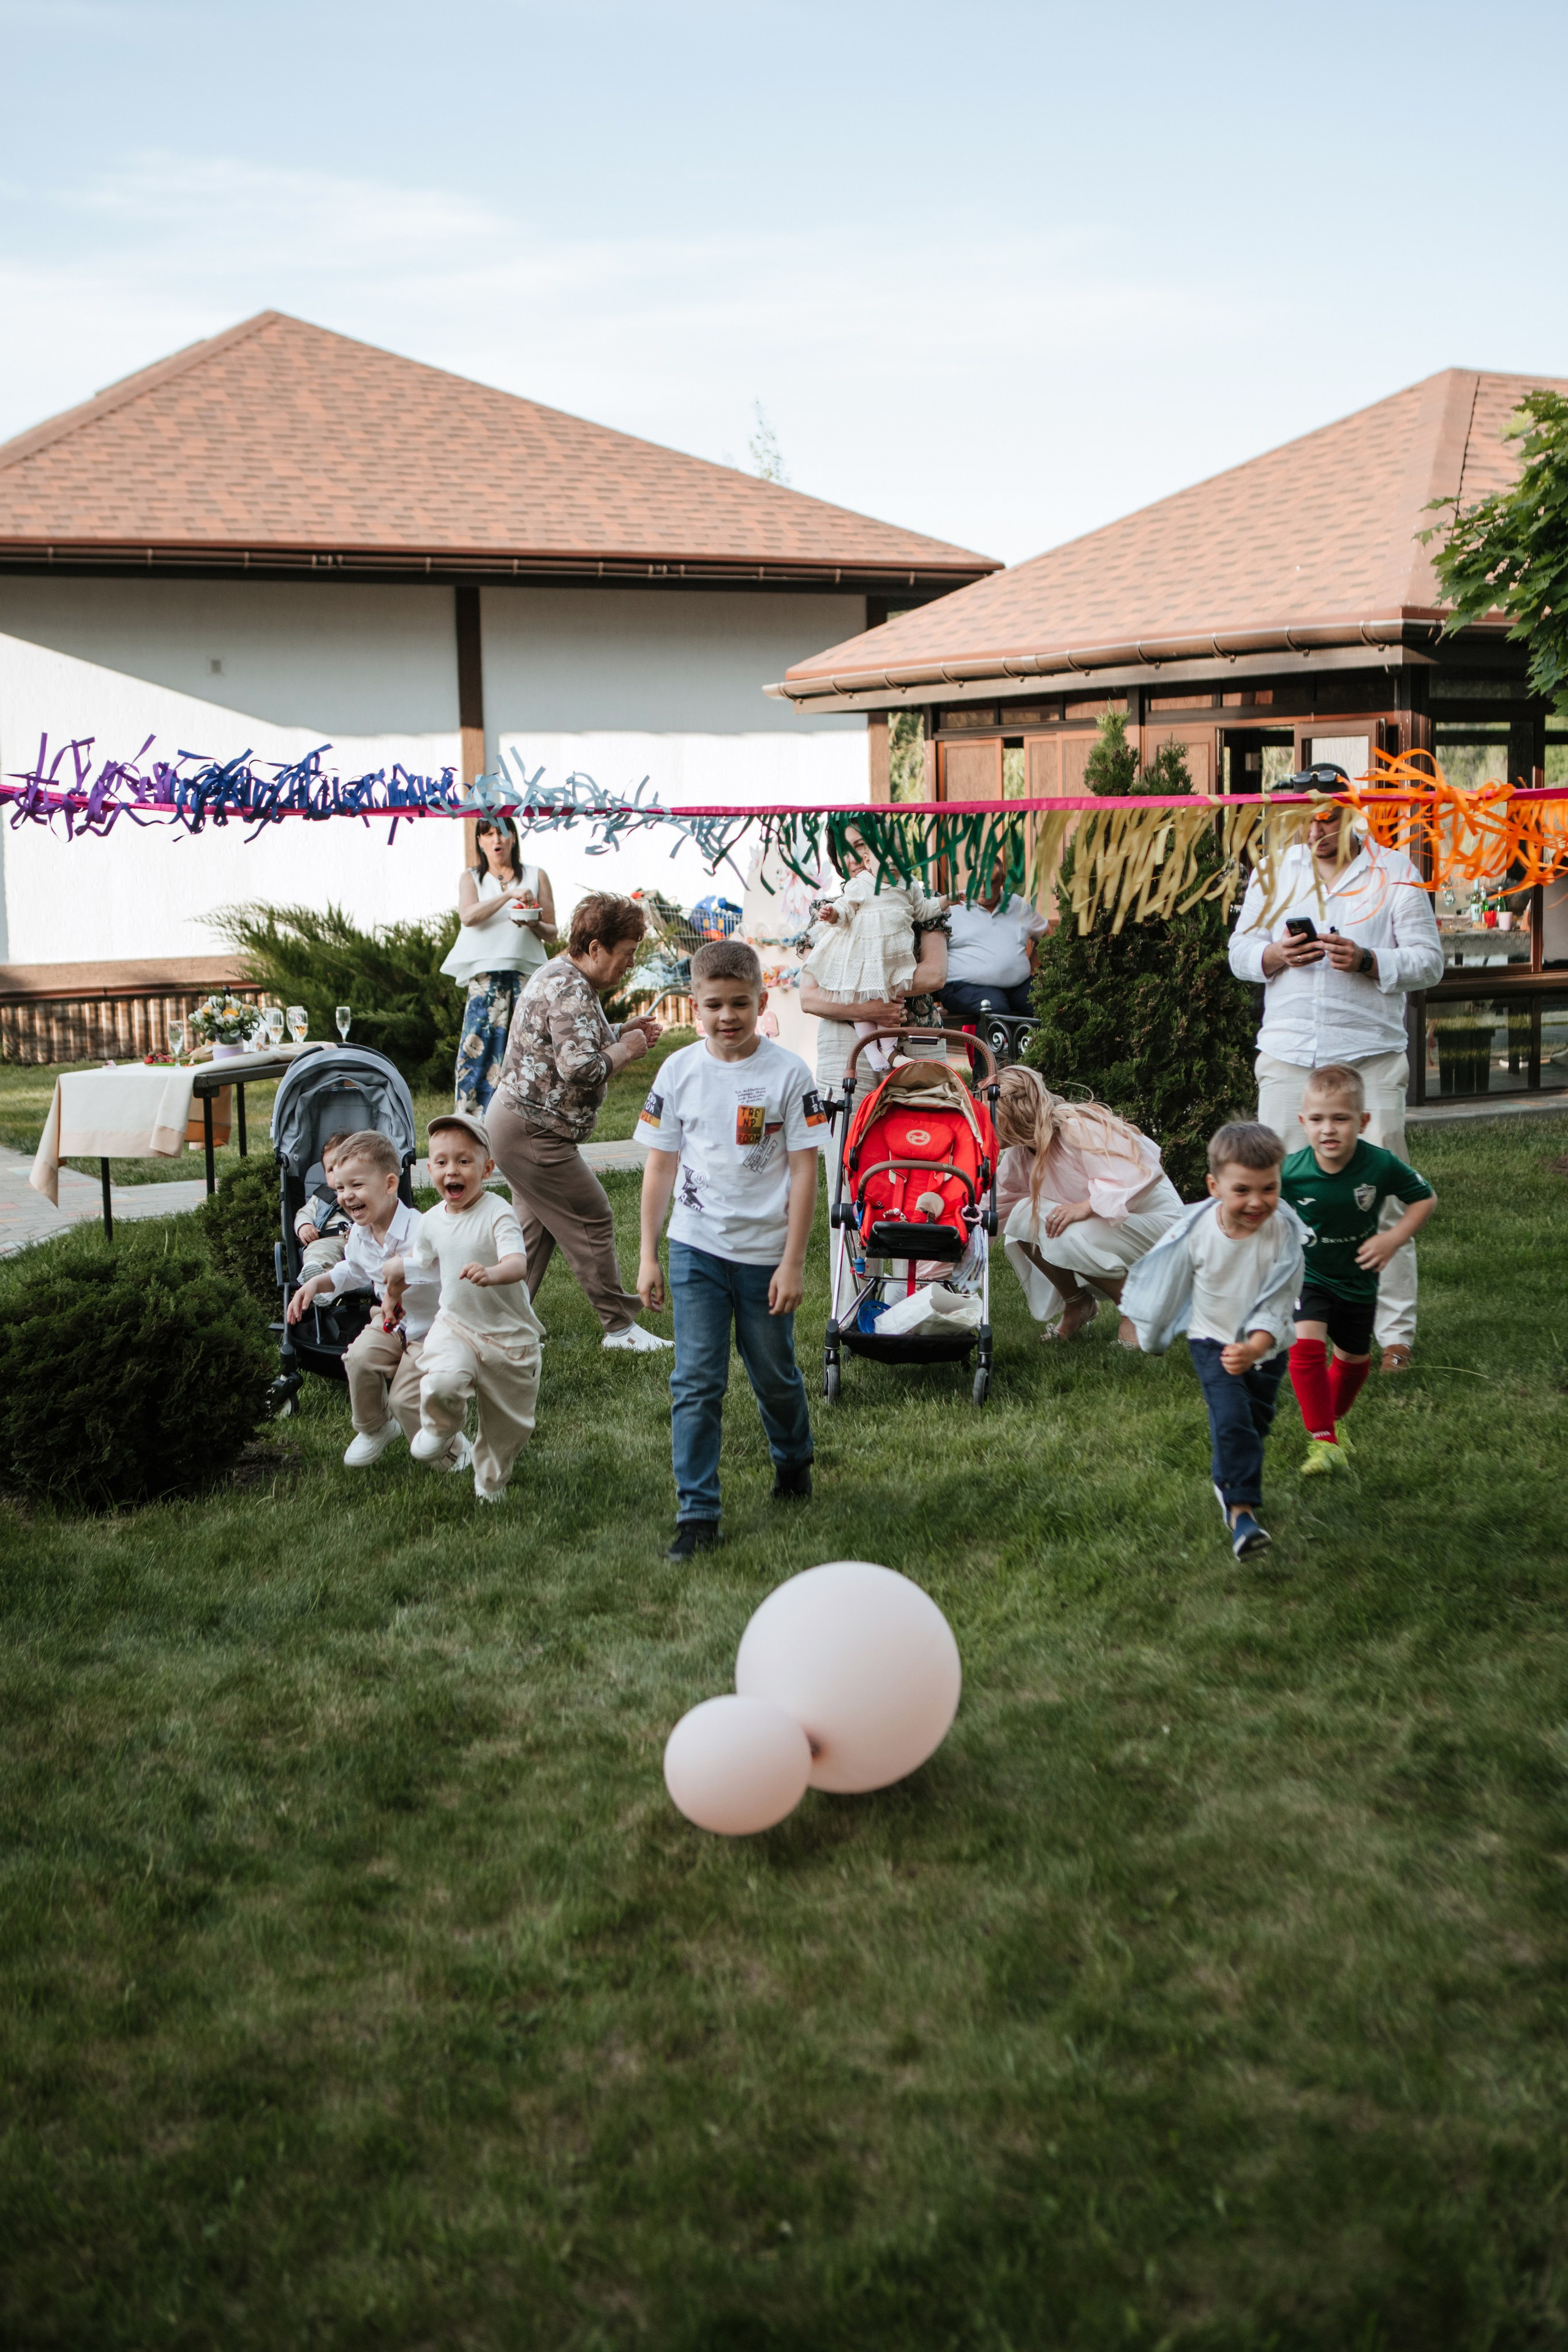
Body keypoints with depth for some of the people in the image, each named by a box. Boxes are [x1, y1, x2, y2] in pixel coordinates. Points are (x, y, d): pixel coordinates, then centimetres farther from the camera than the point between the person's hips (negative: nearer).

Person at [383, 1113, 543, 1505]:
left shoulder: (498, 1214, -17)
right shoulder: (431, 1221, 1)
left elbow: (518, 1265, -33)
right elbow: (417, 1260, 24)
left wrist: (492, 1274, -52)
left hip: (509, 1335, -2)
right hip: (455, 1325, 2)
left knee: (508, 1422, 9)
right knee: (441, 1383, -29)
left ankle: (490, 1483, 37)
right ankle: (440, 1430, 5)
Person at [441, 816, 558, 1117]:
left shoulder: (536, 876, 16)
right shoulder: (472, 878, 16)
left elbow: (552, 934, 14)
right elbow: (468, 916, -7)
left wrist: (534, 925, -8)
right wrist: (510, 894, -15)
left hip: (526, 971, 0)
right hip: (486, 973, 0)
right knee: (480, 1046, -9)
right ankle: (476, 1124, -7)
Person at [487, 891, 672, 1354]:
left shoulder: (561, 977, 13)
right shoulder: (570, 992, -22)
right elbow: (581, 1068, -30)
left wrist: (621, 1032, 11)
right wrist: (626, 1051, -14)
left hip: (516, 1120, 11)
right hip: (533, 1132, -11)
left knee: (537, 1224, 19)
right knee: (591, 1221, -3)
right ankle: (620, 1325, 4)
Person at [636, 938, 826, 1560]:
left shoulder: (787, 1072, -8)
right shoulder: (680, 1071, -2)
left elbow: (804, 1171, -7)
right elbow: (660, 1165, 5)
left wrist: (793, 1262, -9)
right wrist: (648, 1256, 3)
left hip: (766, 1252, -1)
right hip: (696, 1249, 1)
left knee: (775, 1374, 14)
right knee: (695, 1382, -3)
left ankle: (793, 1462, 43)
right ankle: (697, 1515, 3)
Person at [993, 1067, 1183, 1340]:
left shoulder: (1079, 1129, -25)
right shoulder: (1021, 1154, 2)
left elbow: (1130, 1181, -32)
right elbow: (994, 1202, 11)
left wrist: (1085, 1207, -40)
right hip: (1101, 1224, 8)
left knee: (1067, 1238, -33)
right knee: (1023, 1216, -10)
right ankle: (1076, 1304, 5)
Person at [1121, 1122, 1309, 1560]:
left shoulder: (1284, 1235, -24)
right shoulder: (1195, 1231, -21)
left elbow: (1278, 1307, -23)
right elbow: (1169, 1284, -3)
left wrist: (1255, 1347, -41)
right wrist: (1151, 1335, 11)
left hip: (1267, 1347, 2)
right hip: (1212, 1340, -1)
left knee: (1254, 1426, 17)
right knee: (1231, 1419, -20)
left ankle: (1226, 1482, 45)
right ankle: (1241, 1510, -17)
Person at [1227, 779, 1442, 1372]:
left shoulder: (1394, 873, 3)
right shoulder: (1275, 872, 12)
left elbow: (1429, 961, 1)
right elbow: (1240, 951, 14)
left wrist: (1367, 961, -17)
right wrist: (1274, 955, -9)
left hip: (1371, 1055, -3)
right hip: (1288, 1053, 3)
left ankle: (1395, 1333, 5)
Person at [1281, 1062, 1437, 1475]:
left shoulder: (1380, 1166, -22)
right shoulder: (1290, 1172, -23)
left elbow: (1425, 1198, -6)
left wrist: (1394, 1239, -17)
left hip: (1358, 1281, 2)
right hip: (1307, 1275, -2)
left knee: (1354, 1358, 19)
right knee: (1306, 1345, -24)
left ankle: (1333, 1421, 48)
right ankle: (1323, 1440, -16)